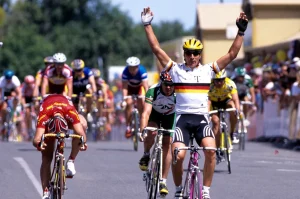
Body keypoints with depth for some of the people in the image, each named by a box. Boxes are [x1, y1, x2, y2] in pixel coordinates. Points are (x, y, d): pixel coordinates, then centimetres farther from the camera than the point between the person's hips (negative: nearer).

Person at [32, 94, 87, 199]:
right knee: (46, 158, -11)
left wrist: (83, 141, -68)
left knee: (82, 124, -36)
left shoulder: (70, 112, -42)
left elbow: (81, 133, -48)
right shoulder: (44, 116, -42)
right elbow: (37, 139, -49)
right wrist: (38, 143, -71)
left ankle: (71, 161, -24)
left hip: (66, 115, 0)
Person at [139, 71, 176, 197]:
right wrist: (142, 130, -56)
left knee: (167, 144, -12)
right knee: (151, 133, -30)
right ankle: (146, 155, 2)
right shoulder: (153, 91, -35)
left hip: (170, 116, 1)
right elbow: (146, 112, -42)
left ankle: (163, 181, -5)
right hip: (155, 113, -1)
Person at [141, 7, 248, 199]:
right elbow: (157, 49, 4)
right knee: (178, 155, -18)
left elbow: (232, 54, 7)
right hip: (182, 118, -1)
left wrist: (241, 31, 0)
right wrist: (147, 25, -1)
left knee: (211, 150, -25)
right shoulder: (175, 69, 8)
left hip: (201, 118, 1)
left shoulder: (208, 70, 11)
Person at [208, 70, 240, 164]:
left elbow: (235, 99, -39)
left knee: (232, 106, -32)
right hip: (214, 103, 0)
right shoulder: (210, 85, -32)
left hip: (226, 100, 0)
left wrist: (237, 110, -57)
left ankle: (232, 133, -14)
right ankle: (218, 151, -15)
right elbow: (208, 99, -41)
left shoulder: (230, 84, -31)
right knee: (215, 121, -20)